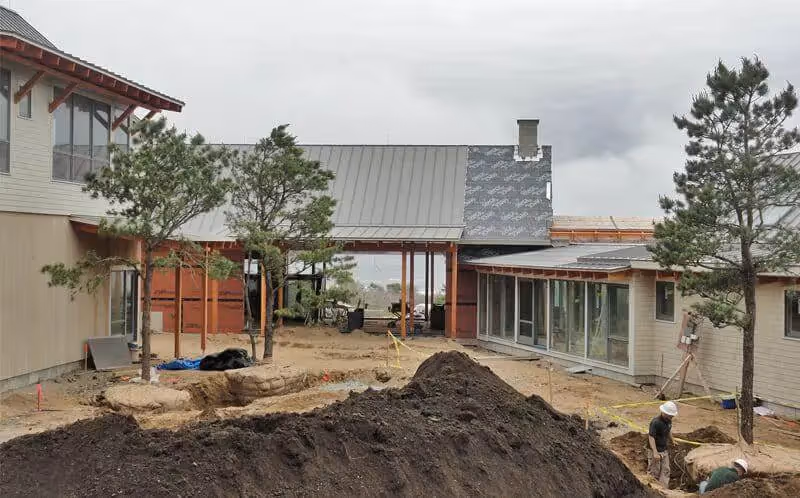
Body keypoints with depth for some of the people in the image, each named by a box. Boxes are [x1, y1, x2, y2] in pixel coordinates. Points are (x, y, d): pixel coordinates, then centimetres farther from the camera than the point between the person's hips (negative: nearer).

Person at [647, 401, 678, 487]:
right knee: (654, 472, 1)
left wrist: (672, 440, 35)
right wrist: (655, 452, -33)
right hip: (655, 451, -8)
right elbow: (651, 437, -28)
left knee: (665, 470, 7)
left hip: (664, 450, 8)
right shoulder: (656, 422, -25)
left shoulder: (668, 420, 1)